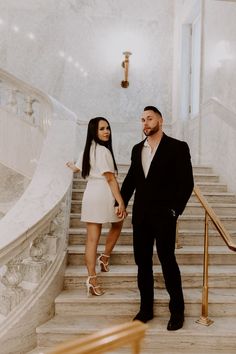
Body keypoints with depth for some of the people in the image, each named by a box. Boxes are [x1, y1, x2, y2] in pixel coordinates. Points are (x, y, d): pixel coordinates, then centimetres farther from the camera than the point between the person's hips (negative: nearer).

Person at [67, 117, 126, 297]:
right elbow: (111, 179, -17)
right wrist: (121, 202, -15)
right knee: (118, 224, 23)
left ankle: (92, 278, 7)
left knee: (92, 238, 5)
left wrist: (70, 165, 55)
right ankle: (105, 257, 30)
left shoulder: (88, 149, 13)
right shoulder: (103, 150, -13)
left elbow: (76, 168, 30)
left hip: (90, 196, 7)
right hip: (103, 196, -7)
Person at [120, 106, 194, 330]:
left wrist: (175, 210, -10)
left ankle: (177, 310, 20)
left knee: (167, 260, 0)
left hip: (164, 215, -5)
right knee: (142, 262, 11)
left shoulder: (178, 147, -3)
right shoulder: (137, 149, 12)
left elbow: (187, 182, -7)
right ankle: (146, 308, 26)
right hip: (141, 215, 5)